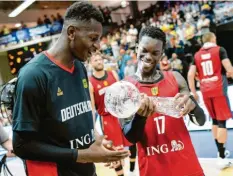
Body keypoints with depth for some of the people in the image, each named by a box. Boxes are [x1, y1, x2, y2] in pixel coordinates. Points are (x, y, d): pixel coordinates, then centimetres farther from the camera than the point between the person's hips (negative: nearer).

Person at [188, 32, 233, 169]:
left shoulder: (197, 55, 12)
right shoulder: (220, 50, 0)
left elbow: (190, 75, 5)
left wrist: (194, 93, 12)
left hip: (206, 92, 5)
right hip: (219, 89, -5)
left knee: (215, 120, 19)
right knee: (222, 121, -4)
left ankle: (221, 151, 27)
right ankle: (222, 158, -7)